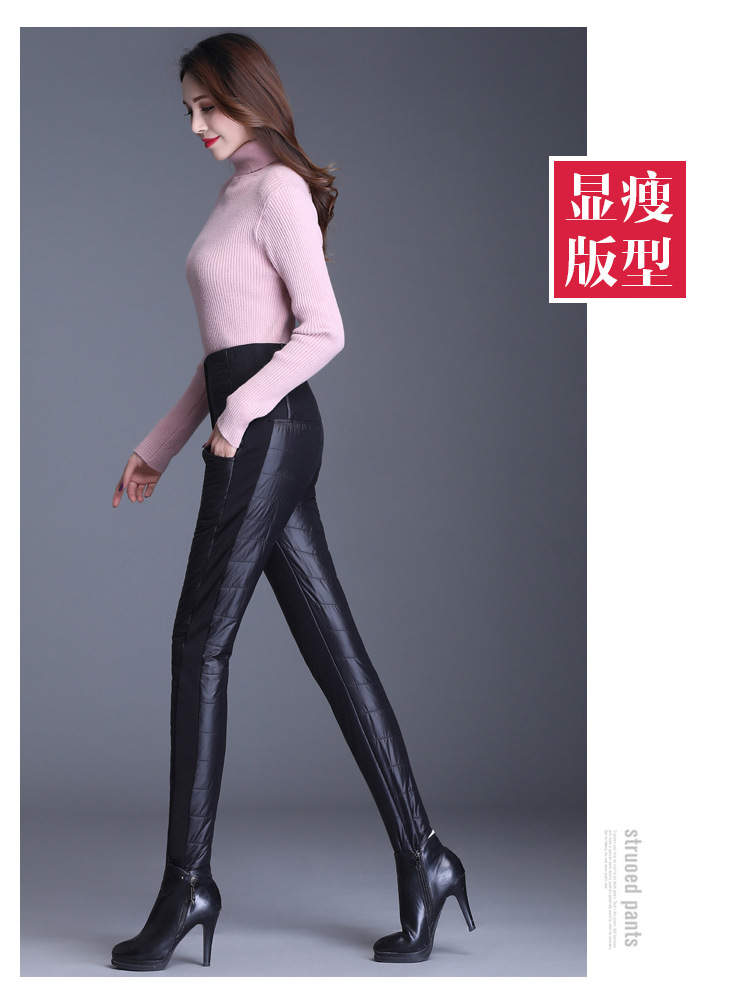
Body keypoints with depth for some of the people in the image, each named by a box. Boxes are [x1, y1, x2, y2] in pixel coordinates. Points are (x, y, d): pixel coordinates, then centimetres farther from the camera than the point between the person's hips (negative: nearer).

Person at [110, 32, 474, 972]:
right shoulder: (235, 197, 22)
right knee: (332, 645, 5)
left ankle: (188, 883, -3)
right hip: (252, 432, 9)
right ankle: (421, 859, 7)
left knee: (201, 641, -7)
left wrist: (241, 412, -18)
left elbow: (323, 330, -15)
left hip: (270, 429, -9)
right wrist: (157, 448, 22)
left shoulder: (279, 191, -6)